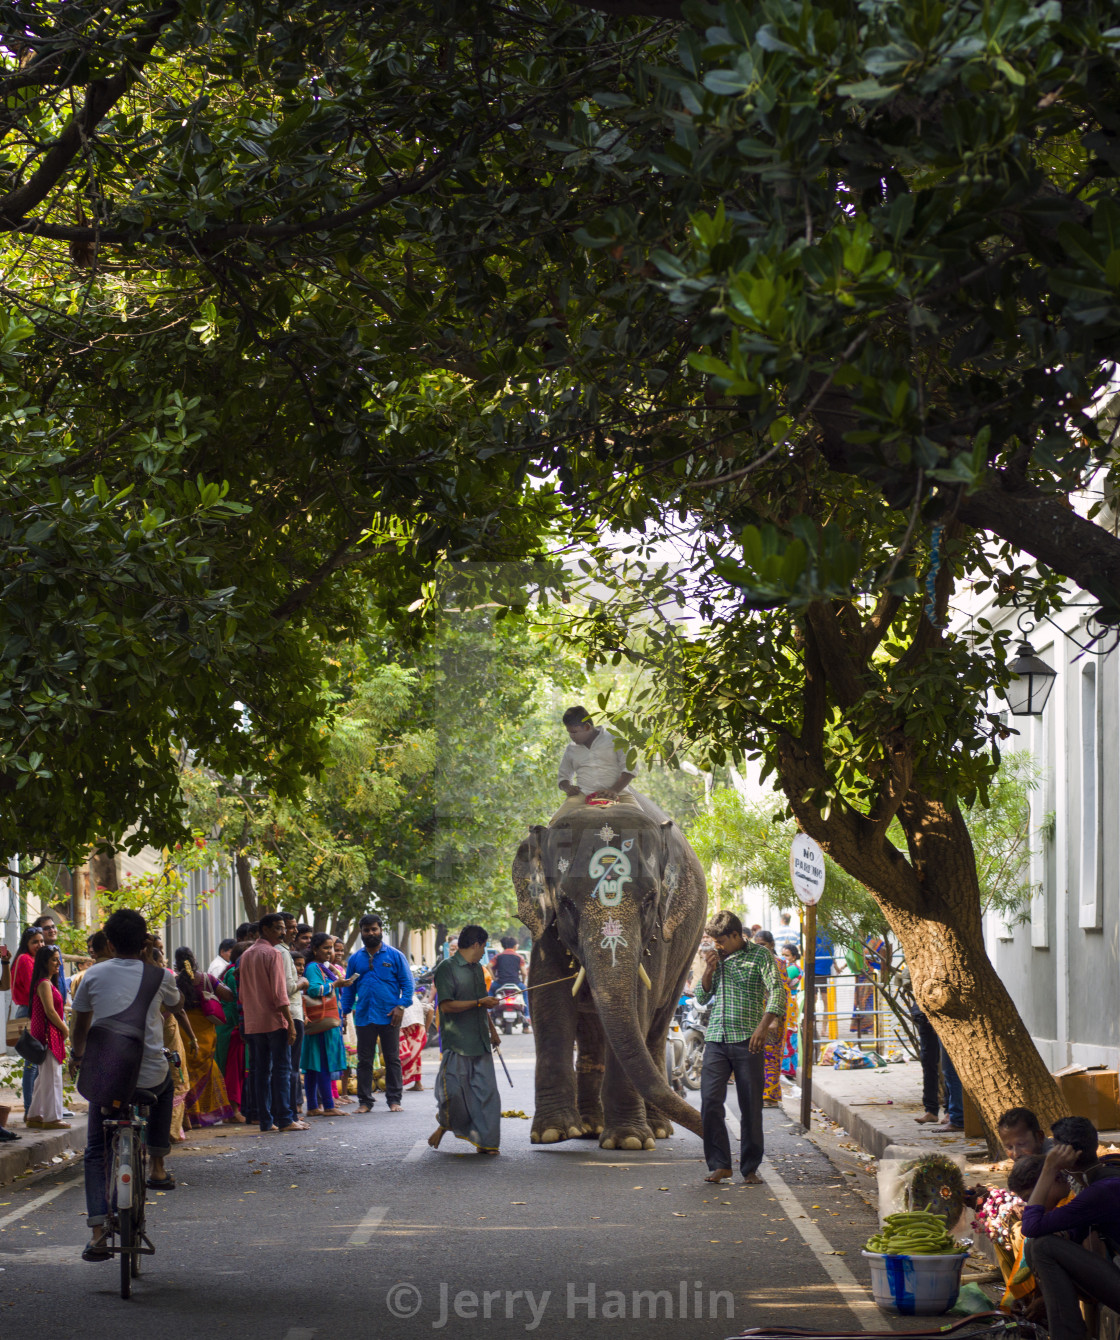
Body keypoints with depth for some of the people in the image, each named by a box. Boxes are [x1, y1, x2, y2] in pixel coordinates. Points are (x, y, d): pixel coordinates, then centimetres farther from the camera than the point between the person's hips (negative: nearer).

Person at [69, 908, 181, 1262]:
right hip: (150, 1077, 0)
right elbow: (176, 1002, 27)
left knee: (96, 1152, 10)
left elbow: (80, 1023, 17)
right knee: (165, 1086, 38)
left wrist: (77, 1054, 36)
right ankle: (157, 1166, 33)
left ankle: (98, 1229, -8)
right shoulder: (158, 977, 3)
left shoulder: (95, 974, 4)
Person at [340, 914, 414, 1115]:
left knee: (392, 1060, 3)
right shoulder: (355, 959, 10)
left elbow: (407, 984, 1)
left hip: (389, 1016, -2)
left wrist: (401, 1006, -11)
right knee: (364, 1061, 5)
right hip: (364, 1017, 2)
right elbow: (348, 989, 14)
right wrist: (344, 1011, 5)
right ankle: (365, 1101, 10)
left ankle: (394, 1100, 9)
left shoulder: (395, 956, 2)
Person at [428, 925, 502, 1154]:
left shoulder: (477, 969, 19)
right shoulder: (447, 968, -8)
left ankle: (486, 1141, 1)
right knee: (453, 1092, -7)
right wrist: (479, 1003, -16)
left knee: (486, 1090, -1)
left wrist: (492, 1030, 31)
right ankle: (444, 1125, 21)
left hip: (480, 1042, 7)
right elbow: (447, 1006, -16)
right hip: (456, 1043, -7)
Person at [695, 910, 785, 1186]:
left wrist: (763, 1027, -23)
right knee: (710, 1102, -8)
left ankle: (750, 1168, 10)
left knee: (751, 1107, 0)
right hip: (716, 1039, 4)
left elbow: (777, 991, -10)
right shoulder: (718, 958, 17)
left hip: (746, 1040, -4)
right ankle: (719, 1164, 1)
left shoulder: (760, 955, 1)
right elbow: (701, 999, 21)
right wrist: (709, 971, 3)